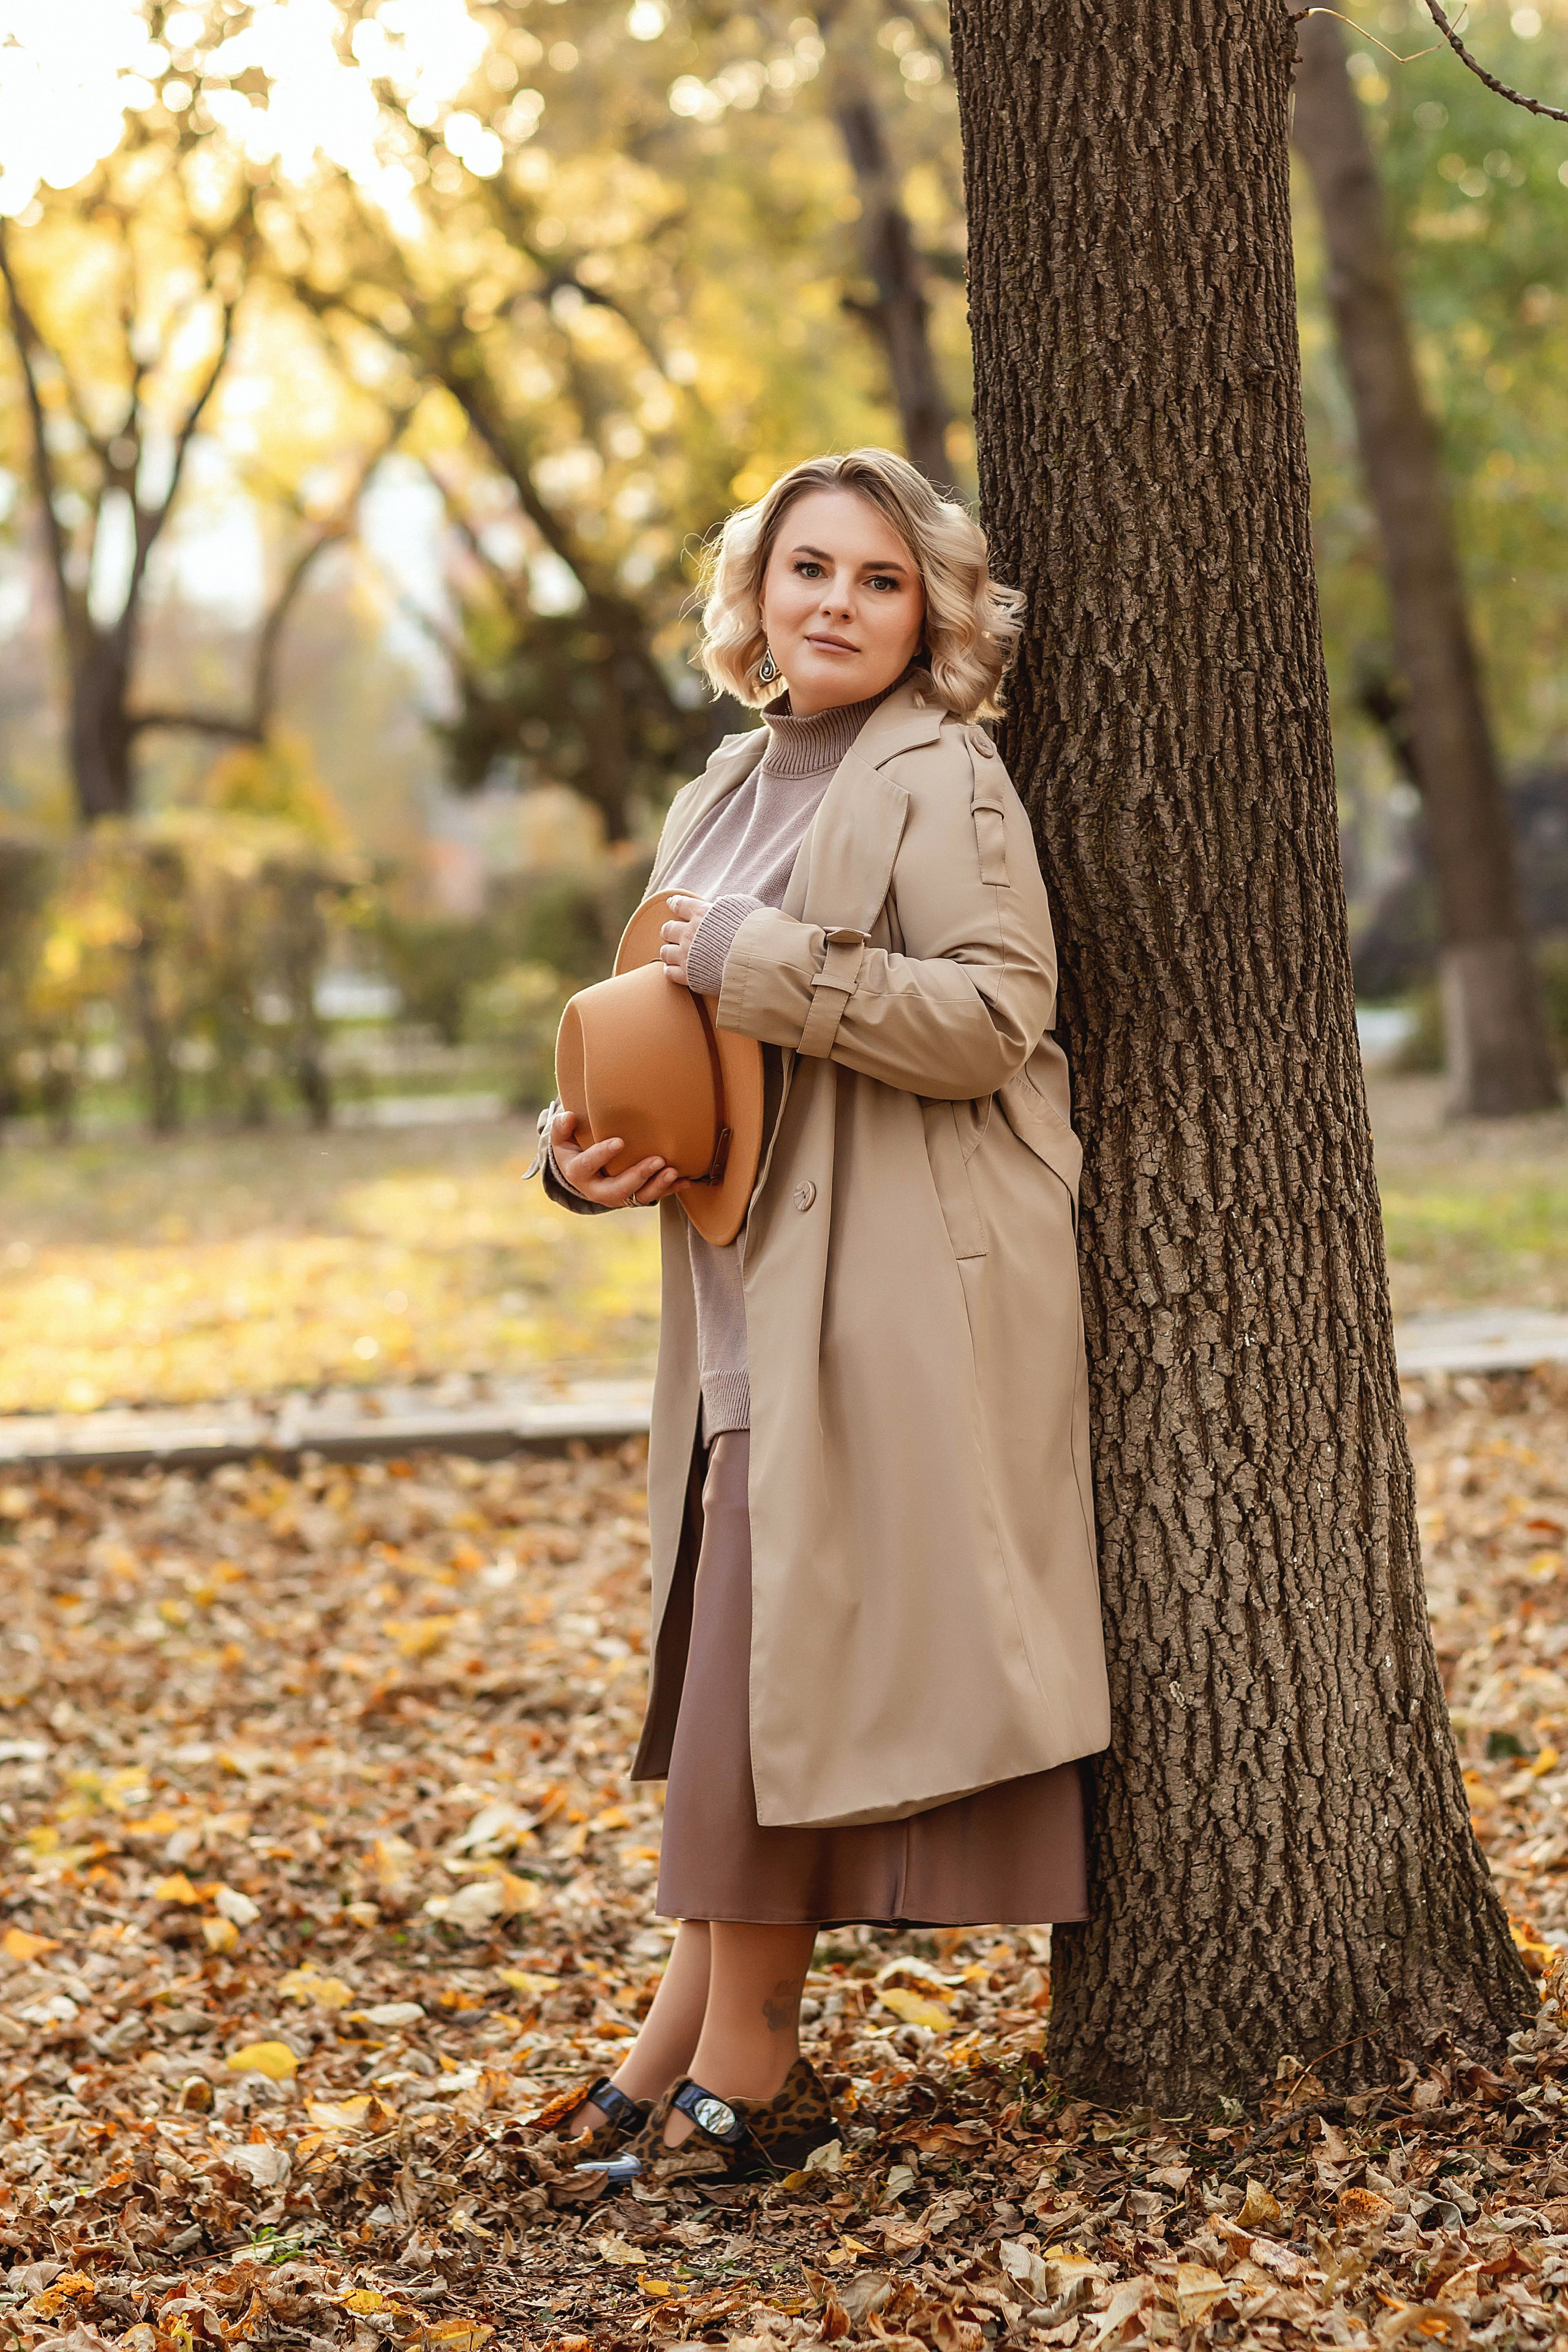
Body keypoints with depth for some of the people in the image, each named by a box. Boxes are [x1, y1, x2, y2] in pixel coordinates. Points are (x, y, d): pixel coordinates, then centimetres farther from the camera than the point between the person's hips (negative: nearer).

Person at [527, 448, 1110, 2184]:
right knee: (722, 1656, 9)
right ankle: (694, 2034, 17)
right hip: (757, 1293, 8)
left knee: (770, 1653, -7)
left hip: (893, 1302, -8)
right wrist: (584, 1146, 2)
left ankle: (740, 2072, 2)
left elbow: (993, 1014, -19)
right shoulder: (730, 790, 17)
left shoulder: (940, 781, -7)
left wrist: (753, 962, -18)